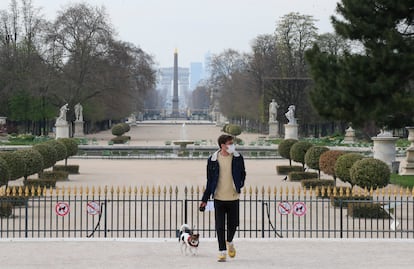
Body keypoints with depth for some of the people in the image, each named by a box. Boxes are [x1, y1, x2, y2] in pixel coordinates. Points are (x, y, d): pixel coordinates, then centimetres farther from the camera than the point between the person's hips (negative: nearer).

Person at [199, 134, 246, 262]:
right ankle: (222, 251, 9)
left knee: (233, 224, 7)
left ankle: (229, 242, 36)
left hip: (233, 197, 1)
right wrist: (204, 200, 1)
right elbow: (209, 181, 2)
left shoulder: (238, 158, -1)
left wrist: (239, 185, -2)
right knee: (220, 226, -1)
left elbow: (243, 173, 14)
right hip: (219, 198, -1)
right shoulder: (213, 160, -4)